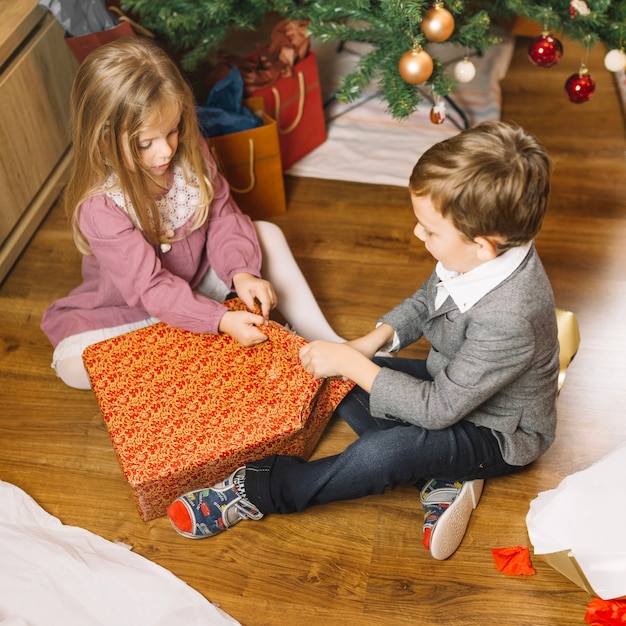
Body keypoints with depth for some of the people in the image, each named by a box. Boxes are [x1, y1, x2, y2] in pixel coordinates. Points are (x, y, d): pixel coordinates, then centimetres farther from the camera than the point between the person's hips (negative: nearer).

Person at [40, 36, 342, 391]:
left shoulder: (189, 153, -16)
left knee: (267, 234, -10)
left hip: (200, 282, 5)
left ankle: (324, 343, -8)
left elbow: (223, 215, -9)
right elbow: (149, 287, -31)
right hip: (135, 311, -4)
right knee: (71, 363, -29)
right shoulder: (99, 207, -31)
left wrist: (241, 272, -28)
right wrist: (221, 321, -41)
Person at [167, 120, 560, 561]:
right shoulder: (484, 253, -15)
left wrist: (352, 363, -23)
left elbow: (436, 409, -30)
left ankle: (259, 491, -12)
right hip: (452, 382, 9)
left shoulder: (507, 320, -39)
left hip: (498, 433, -8)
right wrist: (370, 343, -9)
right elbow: (426, 301, 6)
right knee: (337, 382, -1)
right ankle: (442, 475, -6)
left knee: (384, 454, -33)